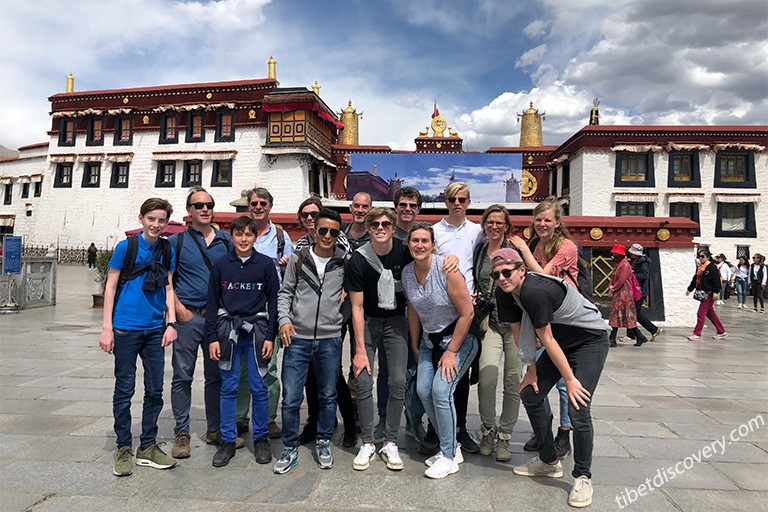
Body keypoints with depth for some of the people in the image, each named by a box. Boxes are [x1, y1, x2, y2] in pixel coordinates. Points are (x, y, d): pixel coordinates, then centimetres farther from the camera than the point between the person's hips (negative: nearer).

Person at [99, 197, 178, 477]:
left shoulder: (167, 250, 6)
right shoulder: (126, 246, -3)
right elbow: (110, 287, -1)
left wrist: (171, 322, 1)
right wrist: (107, 328, -6)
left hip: (155, 330, 4)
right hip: (126, 328, -3)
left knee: (155, 390, 8)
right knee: (125, 389, 5)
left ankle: (148, 447, 22)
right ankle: (124, 449, 20)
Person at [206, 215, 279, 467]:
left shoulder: (266, 264, 2)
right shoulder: (220, 264, 4)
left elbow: (273, 302, 3)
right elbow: (212, 302, 7)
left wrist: (270, 337, -3)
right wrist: (212, 337, 1)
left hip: (256, 331, -1)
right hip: (227, 331, 1)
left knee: (259, 387, 3)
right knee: (228, 387, 6)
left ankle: (261, 438, 19)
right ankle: (228, 440, 19)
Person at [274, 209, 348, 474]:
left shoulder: (346, 261, 1)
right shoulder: (298, 258, 2)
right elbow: (285, 292, 7)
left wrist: (341, 313, -1)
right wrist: (284, 319, -5)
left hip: (330, 339, 1)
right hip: (297, 338, 0)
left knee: (328, 396, 13)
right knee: (290, 398, 2)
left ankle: (323, 443, 33)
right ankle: (290, 449, 20)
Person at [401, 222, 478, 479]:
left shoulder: (446, 269, -21)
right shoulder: (407, 273, -3)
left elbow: (467, 313, -18)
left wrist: (451, 352, -15)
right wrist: (414, 345, 13)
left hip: (459, 337, -6)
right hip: (430, 339, 6)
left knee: (440, 389, -16)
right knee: (423, 390, -5)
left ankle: (449, 457, 3)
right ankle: (452, 447, 16)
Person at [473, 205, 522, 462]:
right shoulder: (478, 251, 12)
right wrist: (475, 296, 6)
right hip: (490, 321, 2)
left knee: (513, 381, 4)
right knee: (487, 377, -14)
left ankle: (504, 435, 22)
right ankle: (488, 430, 10)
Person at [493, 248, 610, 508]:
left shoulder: (535, 291, -33)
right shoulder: (504, 293, -9)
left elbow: (546, 338, -27)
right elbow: (518, 332, -1)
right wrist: (532, 370, 1)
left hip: (591, 340, -8)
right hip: (562, 341, 9)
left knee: (578, 409, -17)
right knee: (530, 395, 6)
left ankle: (582, 477, 4)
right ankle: (549, 462, 22)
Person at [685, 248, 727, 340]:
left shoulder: (712, 267, -12)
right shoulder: (700, 268, 14)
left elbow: (716, 281, -16)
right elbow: (695, 279, 21)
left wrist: (715, 292, -22)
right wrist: (689, 289, 23)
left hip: (709, 294, -9)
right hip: (703, 294, 9)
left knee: (701, 314, -8)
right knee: (711, 314, 15)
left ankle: (697, 334, -3)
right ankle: (722, 332, 26)